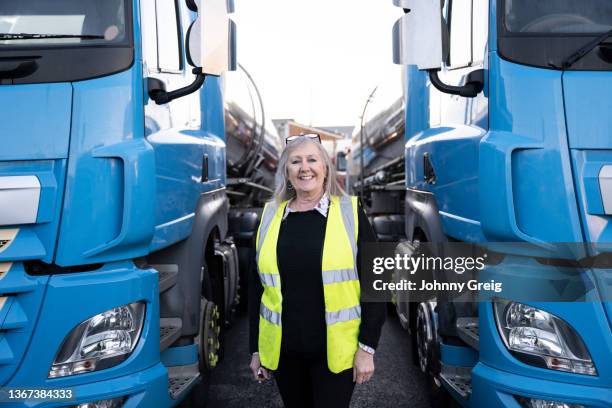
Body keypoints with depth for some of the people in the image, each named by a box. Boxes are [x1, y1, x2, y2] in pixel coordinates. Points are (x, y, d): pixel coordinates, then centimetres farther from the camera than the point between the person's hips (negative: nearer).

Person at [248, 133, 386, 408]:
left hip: (336, 350, -3)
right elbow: (256, 286, 7)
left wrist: (367, 347, -8)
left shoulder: (350, 213, -6)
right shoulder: (270, 216, 2)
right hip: (282, 350, 3)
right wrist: (255, 348, 8)